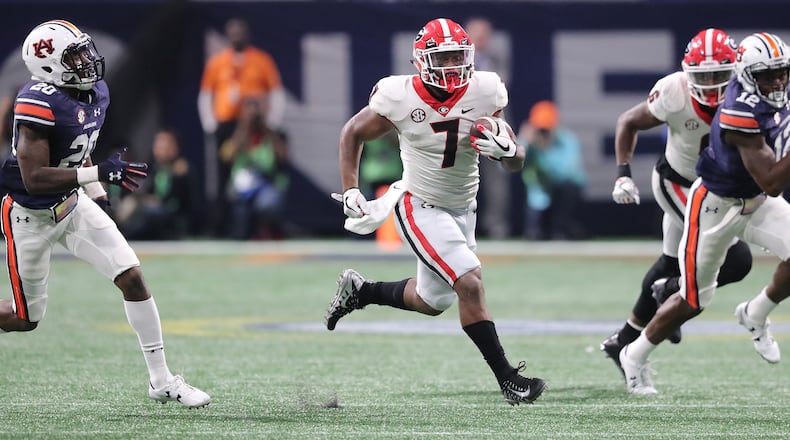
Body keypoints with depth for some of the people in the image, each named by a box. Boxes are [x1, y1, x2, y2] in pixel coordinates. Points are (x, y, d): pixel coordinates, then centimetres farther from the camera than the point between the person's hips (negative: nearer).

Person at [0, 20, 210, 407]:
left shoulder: (96, 94, -3)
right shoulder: (39, 103, -29)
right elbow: (33, 178, -32)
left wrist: (97, 194, 14)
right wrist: (99, 173, -34)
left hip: (72, 203, 7)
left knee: (132, 277, -4)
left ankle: (161, 381, 3)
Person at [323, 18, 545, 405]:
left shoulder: (484, 94, -12)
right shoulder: (402, 98, -19)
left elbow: (516, 162, -5)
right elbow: (353, 133, -1)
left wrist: (506, 150, -28)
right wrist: (350, 190, -8)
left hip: (462, 209, 5)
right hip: (420, 208, -5)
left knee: (433, 301, 15)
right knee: (470, 282, -20)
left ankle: (359, 290, 39)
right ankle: (506, 377, -13)